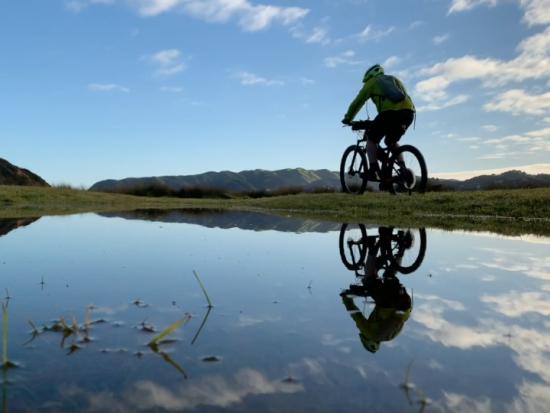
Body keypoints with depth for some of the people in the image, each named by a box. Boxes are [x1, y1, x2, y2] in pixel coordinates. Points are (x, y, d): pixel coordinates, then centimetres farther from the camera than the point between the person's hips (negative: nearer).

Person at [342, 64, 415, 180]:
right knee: (391, 142, 26)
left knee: (371, 139, 12)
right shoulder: (395, 79, 35)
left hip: (390, 112, -6)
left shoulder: (372, 82, 18)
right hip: (409, 111, 6)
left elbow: (358, 102, 17)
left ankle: (373, 169, -4)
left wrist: (348, 119, 29)